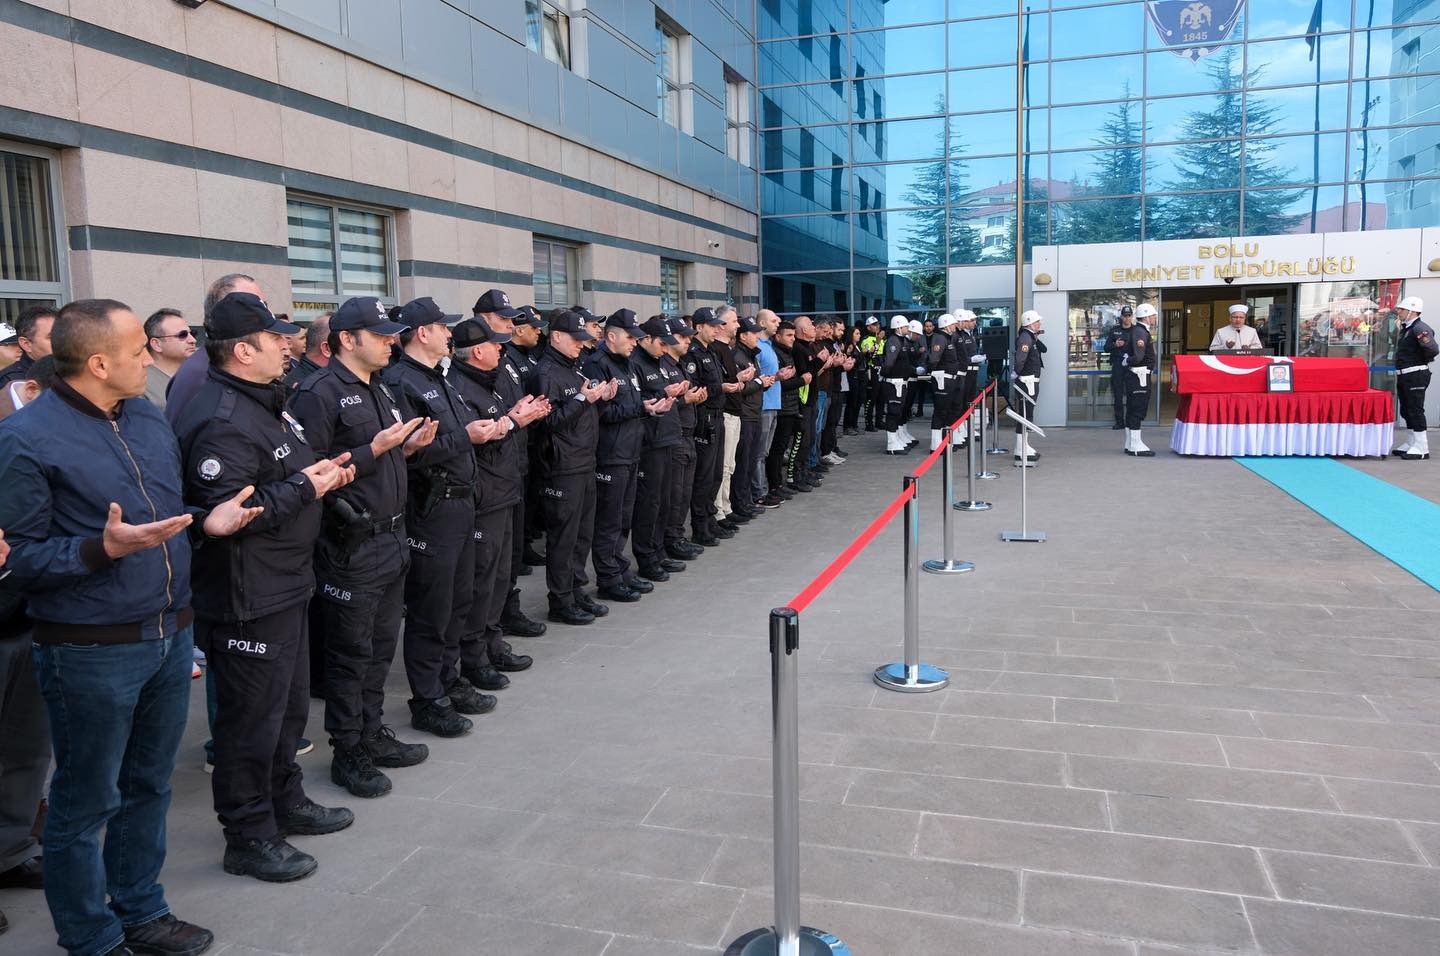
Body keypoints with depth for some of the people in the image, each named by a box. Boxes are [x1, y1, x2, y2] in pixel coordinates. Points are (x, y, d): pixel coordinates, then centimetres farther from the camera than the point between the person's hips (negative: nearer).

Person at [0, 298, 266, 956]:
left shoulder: (148, 418, 8)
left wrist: (206, 522, -2)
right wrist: (103, 548, -28)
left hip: (171, 635, 7)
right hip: (90, 653, -7)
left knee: (149, 786, 20)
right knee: (86, 802, 10)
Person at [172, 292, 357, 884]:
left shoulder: (264, 403, 12)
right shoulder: (222, 421, -23)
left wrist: (323, 472, 5)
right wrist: (304, 486, -20)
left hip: (284, 586, 11)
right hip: (246, 598, -11)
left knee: (289, 703, 22)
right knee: (252, 718, 4)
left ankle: (285, 801, 40)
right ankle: (248, 836, 19)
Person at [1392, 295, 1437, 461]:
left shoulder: (1420, 328, -15)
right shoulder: (1405, 328, 15)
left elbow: (1434, 349, -26)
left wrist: (1426, 342, -44)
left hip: (1416, 375, -10)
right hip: (1403, 375, 10)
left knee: (1415, 410, -9)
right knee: (1406, 410, 15)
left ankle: (1421, 448, -6)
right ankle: (1412, 444, 25)